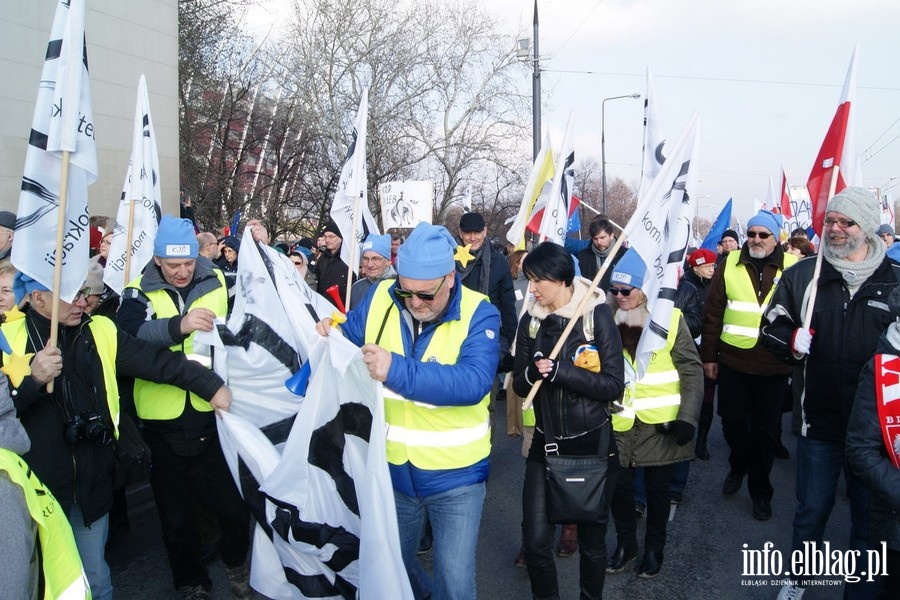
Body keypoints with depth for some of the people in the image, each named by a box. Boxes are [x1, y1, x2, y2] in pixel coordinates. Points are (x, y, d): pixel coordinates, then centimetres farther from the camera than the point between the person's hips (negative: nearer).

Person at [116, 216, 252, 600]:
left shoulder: (218, 283, 1)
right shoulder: (139, 292, -2)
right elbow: (131, 334, -24)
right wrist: (179, 324, -39)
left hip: (212, 416, 0)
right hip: (163, 424, 0)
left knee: (233, 506, 7)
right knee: (175, 516, 16)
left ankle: (235, 563, 37)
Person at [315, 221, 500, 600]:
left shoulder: (479, 314, -17)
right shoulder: (380, 298, -7)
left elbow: (473, 382, -31)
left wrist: (397, 370, -42)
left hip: (455, 474, -4)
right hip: (392, 468, 4)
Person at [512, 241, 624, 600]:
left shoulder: (597, 315, -12)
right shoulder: (530, 320, -1)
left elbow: (613, 385, -16)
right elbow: (520, 385, 2)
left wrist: (558, 370, -25)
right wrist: (532, 372, -21)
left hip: (592, 443, -3)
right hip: (544, 443, 3)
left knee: (591, 538, 13)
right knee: (535, 540, 3)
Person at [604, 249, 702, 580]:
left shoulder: (670, 318, -7)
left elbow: (691, 370, -5)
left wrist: (687, 417, -12)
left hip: (660, 424, -2)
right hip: (620, 422, 2)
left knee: (657, 488, 12)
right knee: (620, 486, 9)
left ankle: (654, 547, 33)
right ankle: (625, 543, 32)